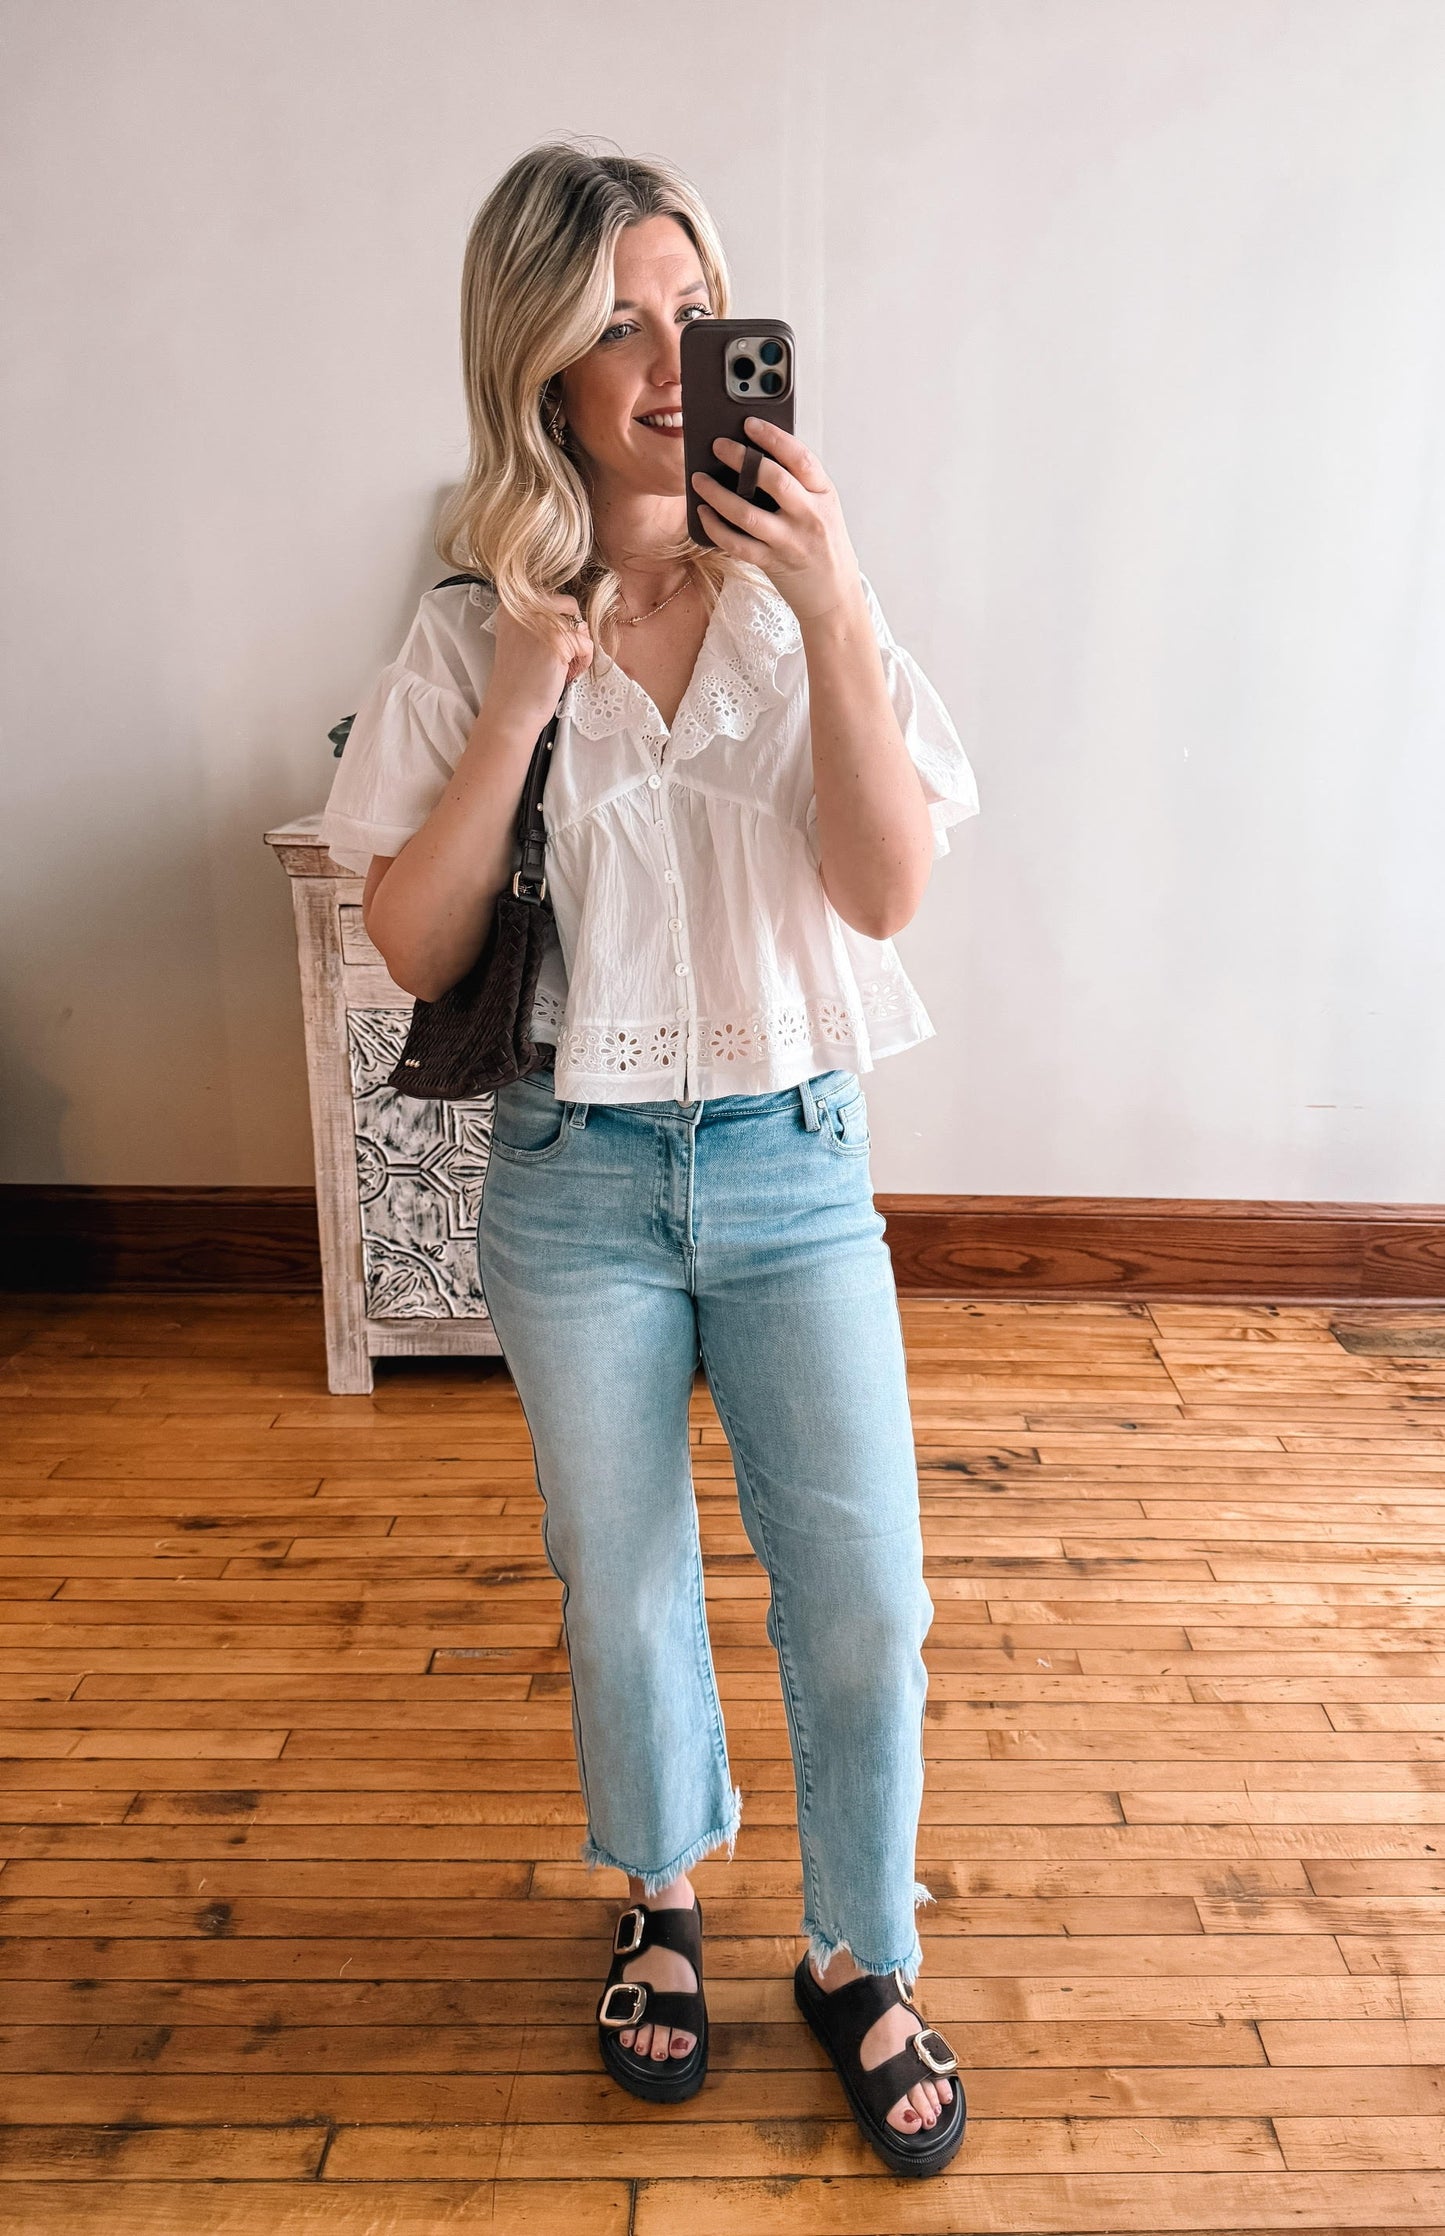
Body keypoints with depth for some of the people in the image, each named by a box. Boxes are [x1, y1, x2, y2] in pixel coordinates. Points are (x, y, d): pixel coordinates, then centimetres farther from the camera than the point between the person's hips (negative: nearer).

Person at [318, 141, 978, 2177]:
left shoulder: (807, 599, -2)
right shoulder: (475, 633, -3)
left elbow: (890, 889, -13)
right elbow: (415, 946, -7)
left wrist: (832, 611, -22)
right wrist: (526, 692, -17)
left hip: (794, 1166, 0)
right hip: (578, 1182, 0)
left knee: (863, 1606, 5)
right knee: (623, 1596, 17)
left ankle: (861, 1961, 32)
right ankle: (666, 1894, 45)